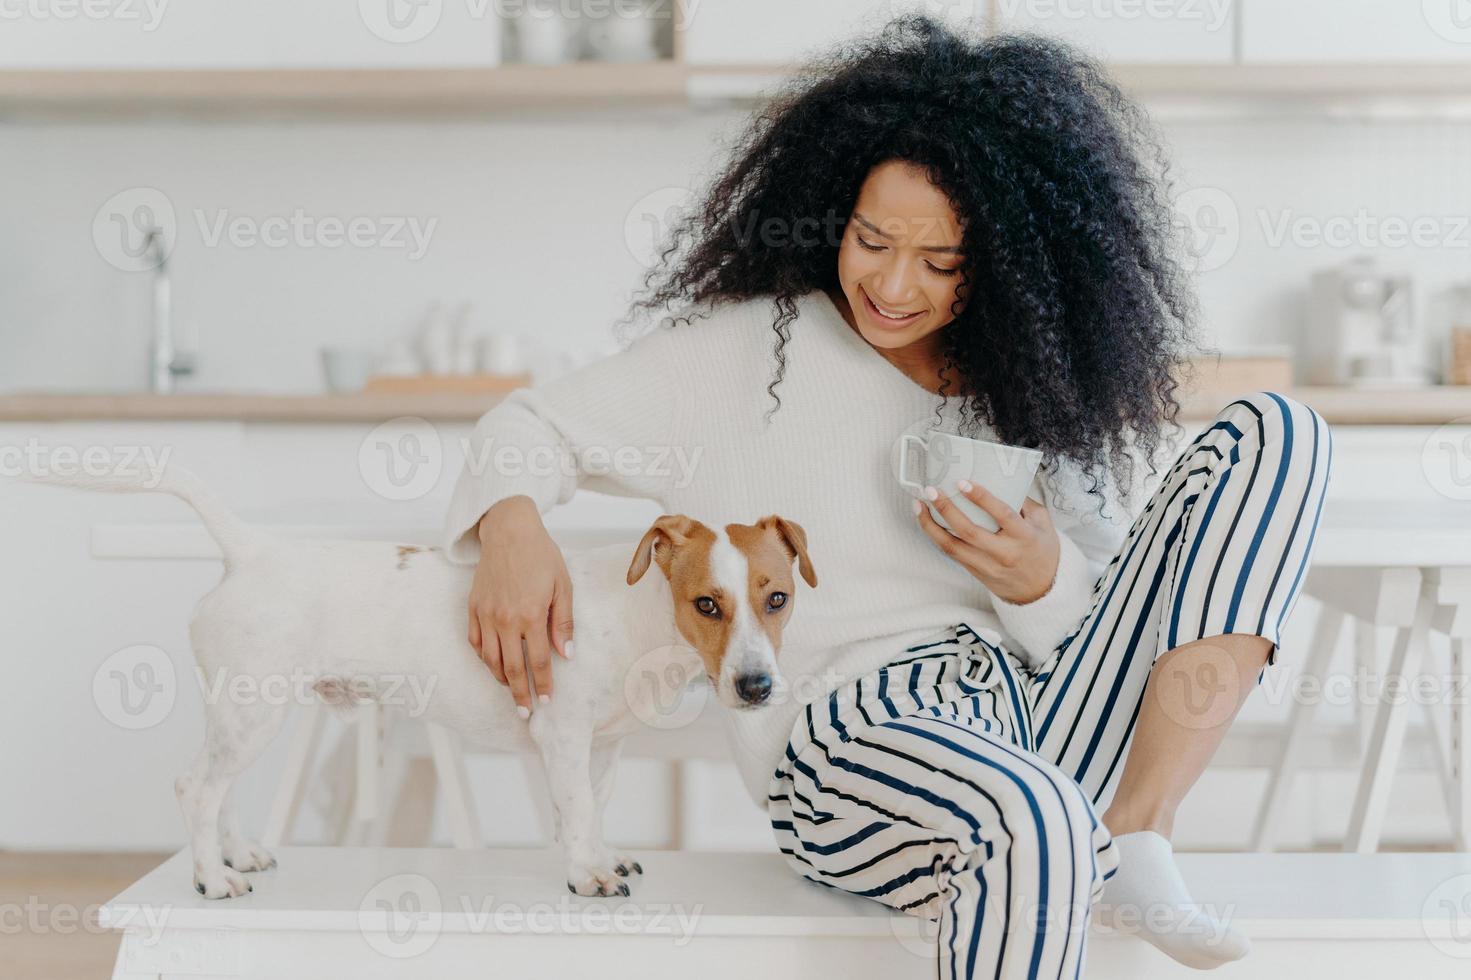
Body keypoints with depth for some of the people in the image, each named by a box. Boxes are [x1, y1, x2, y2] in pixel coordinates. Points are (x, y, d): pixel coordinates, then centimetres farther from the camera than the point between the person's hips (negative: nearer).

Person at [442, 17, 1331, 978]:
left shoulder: (1035, 392, 17)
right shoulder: (749, 352, 8)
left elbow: (1106, 627, 12)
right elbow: (537, 424, 8)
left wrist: (1040, 583, -12)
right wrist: (512, 526, -16)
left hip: (1041, 724, 6)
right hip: (850, 727, -5)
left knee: (1273, 432, -6)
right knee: (1037, 824, -43)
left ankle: (1134, 838, -15)